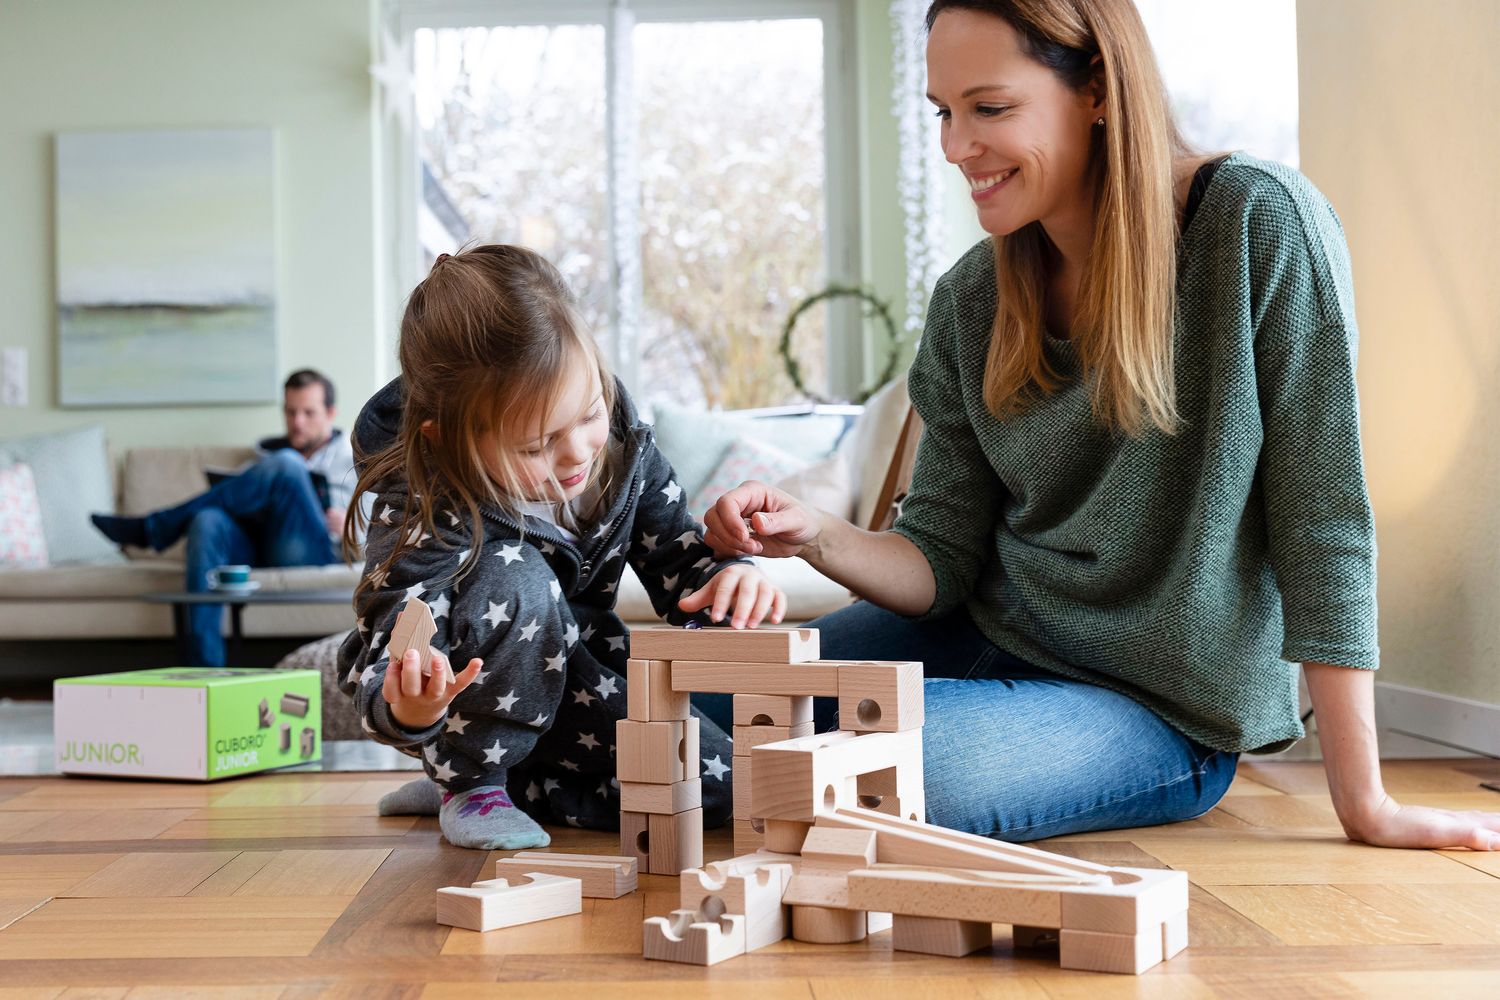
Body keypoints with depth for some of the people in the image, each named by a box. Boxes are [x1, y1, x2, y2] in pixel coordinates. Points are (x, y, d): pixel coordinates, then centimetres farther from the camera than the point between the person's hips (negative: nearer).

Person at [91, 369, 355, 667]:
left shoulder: (353, 459, 21)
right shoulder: (266, 455, 30)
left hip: (310, 555, -3)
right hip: (253, 550, 4)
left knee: (286, 464, -27)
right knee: (209, 521, -32)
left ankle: (151, 529, -18)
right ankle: (206, 667, -40)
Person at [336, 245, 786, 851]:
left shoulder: (621, 442, -17)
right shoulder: (425, 512, -32)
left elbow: (678, 558, -6)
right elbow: (384, 668, -37)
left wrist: (728, 579, -29)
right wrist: (408, 712, -61)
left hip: (575, 675, 5)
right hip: (468, 695, -5)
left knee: (720, 787, -8)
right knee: (513, 578, -36)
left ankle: (514, 783, 8)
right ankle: (467, 783, -11)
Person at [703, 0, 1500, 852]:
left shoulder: (1258, 227, -17)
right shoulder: (971, 301, -1)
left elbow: (1322, 515, -17)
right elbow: (942, 558, 1)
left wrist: (1366, 802, -17)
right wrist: (820, 537, -22)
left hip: (1163, 709, -5)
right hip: (994, 641, 5)